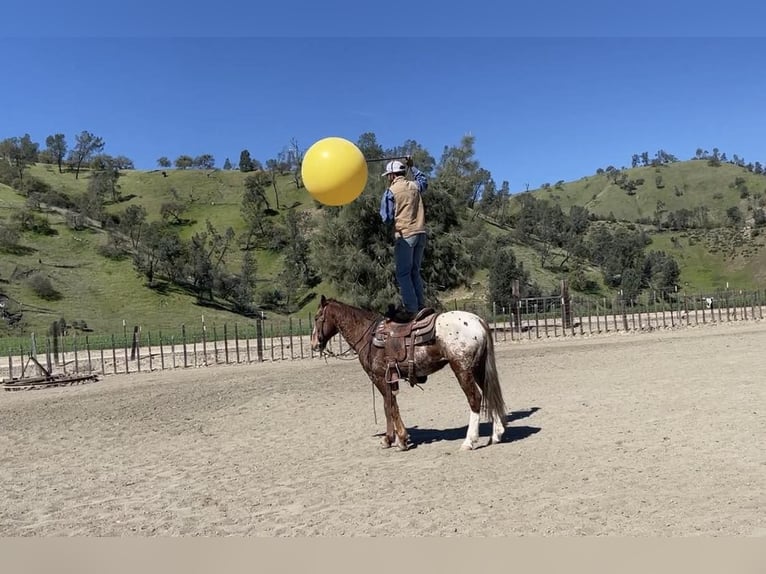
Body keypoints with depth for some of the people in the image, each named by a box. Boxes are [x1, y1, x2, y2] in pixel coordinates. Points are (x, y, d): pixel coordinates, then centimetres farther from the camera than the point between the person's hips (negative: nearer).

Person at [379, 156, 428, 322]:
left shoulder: (391, 191, -6)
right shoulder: (415, 186, 10)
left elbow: (387, 218, -5)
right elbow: (424, 179, 35)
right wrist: (412, 166, 43)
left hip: (404, 235, -6)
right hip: (421, 233, 6)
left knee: (403, 274, -2)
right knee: (415, 272, 14)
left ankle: (411, 309, -6)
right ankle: (421, 307, 14)